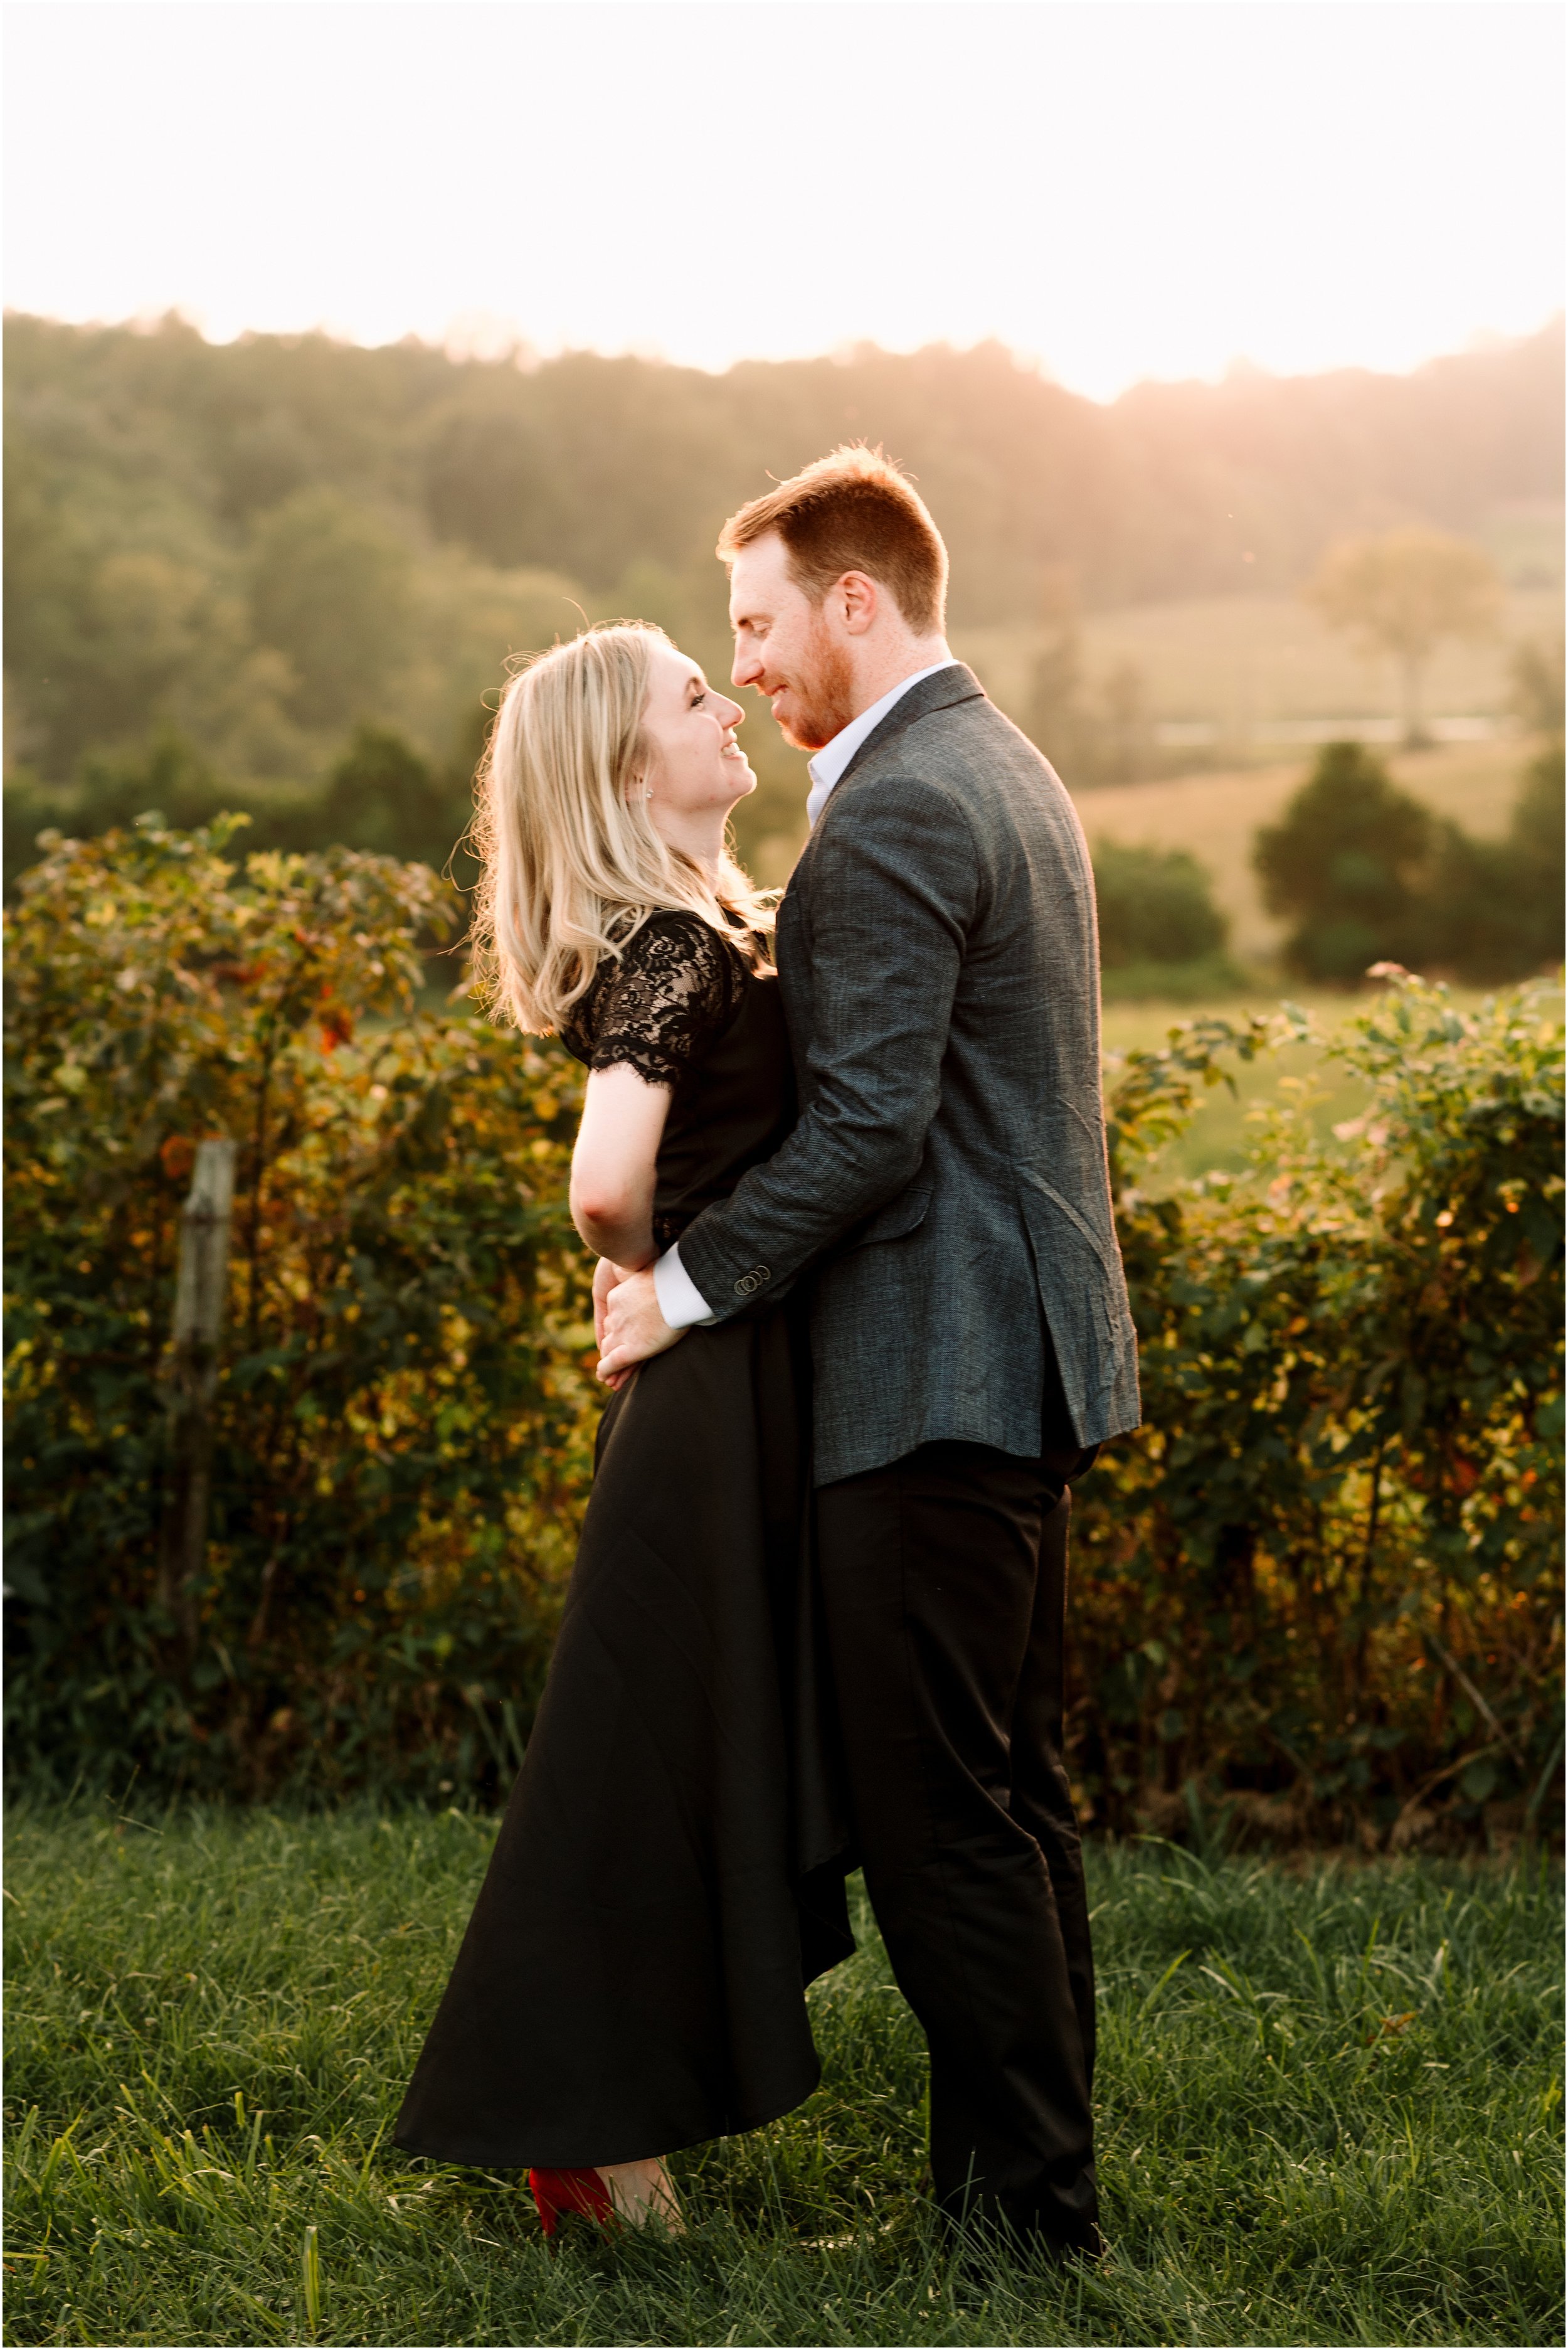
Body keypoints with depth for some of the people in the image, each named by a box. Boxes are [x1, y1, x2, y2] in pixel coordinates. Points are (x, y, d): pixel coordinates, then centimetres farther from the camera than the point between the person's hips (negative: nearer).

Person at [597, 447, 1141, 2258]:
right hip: (1026, 1352, 11)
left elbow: (865, 1127, -21)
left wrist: (684, 1283, -12)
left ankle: (1029, 2213, 4)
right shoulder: (1006, 770, 16)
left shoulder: (892, 814, -17)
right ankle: (1040, 2180, 25)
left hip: (936, 1377, -11)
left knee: (938, 1816, -3)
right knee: (1011, 1794, 16)